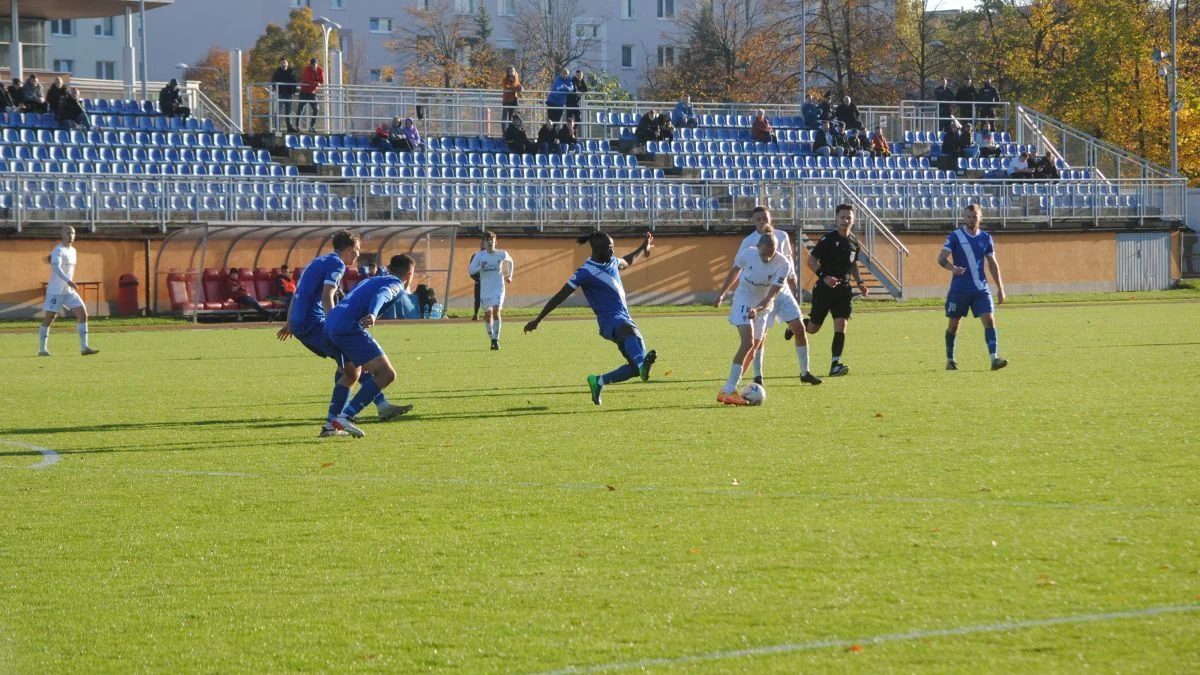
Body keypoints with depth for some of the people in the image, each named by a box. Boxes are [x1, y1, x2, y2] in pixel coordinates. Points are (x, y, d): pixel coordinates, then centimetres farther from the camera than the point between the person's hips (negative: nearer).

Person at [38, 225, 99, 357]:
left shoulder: (73, 251, 14)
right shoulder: (58, 251, -13)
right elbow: (56, 267, -29)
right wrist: (69, 281, -43)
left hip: (69, 291, 7)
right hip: (55, 291, -7)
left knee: (83, 313, -4)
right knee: (49, 318, -2)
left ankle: (84, 347, -6)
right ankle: (42, 349, 7)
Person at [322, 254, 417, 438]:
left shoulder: (370, 280, 31)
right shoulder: (396, 285, 5)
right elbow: (381, 295, -17)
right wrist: (372, 315, -37)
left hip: (330, 326, 9)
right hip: (349, 328, -9)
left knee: (352, 375, 30)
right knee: (386, 374, -12)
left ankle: (331, 424, 26)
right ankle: (345, 417, -21)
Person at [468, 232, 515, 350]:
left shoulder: (502, 254, -1)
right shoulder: (479, 256, -3)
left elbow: (510, 262, 21)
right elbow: (471, 270, -4)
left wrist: (509, 276, 22)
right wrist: (480, 267, -22)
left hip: (498, 288, -2)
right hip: (484, 290, 2)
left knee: (496, 311, -20)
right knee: (488, 315, 9)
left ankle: (496, 339, -18)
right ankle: (492, 340, 26)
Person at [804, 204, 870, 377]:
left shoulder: (853, 244, 7)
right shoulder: (828, 239, -10)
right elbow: (811, 260, -9)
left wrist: (859, 282, 9)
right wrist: (824, 276, -22)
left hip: (843, 290, 4)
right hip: (824, 289, -4)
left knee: (841, 325, -11)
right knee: (813, 328, 4)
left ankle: (836, 364, -12)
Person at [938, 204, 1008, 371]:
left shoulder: (986, 238, 7)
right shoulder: (955, 236, -3)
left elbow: (992, 263, 14)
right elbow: (941, 258, -9)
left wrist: (1000, 287, 10)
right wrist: (952, 268, -31)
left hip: (980, 289, 2)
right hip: (959, 289, -2)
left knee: (989, 320, -12)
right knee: (954, 324, 6)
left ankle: (994, 359, -18)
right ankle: (950, 360, 21)